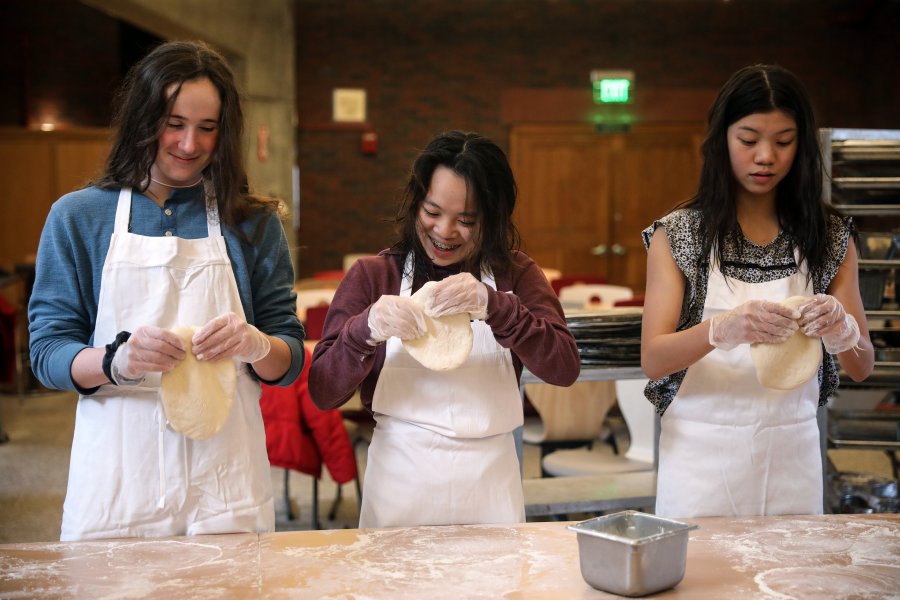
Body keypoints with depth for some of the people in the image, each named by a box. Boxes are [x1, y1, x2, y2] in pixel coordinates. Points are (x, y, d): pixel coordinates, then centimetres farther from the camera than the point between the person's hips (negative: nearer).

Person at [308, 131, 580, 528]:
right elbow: (322, 393, -5)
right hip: (400, 484, -1)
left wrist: (493, 305, -24)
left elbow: (565, 369, -11)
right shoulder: (372, 276, -1)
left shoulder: (514, 274, 2)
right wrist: (367, 328, -23)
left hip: (489, 485, 1)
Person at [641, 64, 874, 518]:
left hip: (791, 452, 2)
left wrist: (839, 328, -21)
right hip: (701, 451, -2)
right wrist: (721, 329, -31)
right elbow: (652, 358, -12)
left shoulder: (830, 237, 1)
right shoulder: (677, 234, -5)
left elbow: (861, 368, 2)